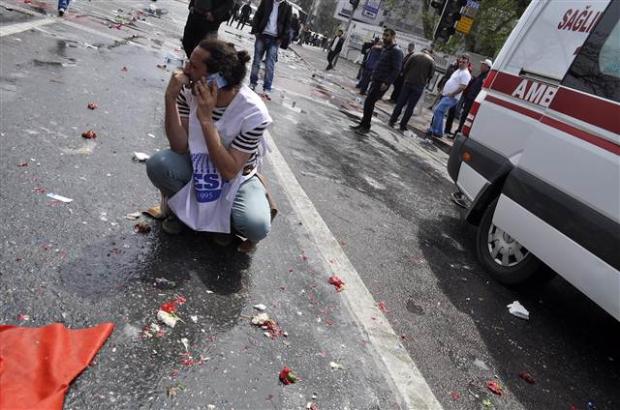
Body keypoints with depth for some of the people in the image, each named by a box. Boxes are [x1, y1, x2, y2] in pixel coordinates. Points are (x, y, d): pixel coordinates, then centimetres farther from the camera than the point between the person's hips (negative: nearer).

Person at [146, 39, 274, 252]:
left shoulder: (253, 112, -28)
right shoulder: (189, 91, -17)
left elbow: (229, 171, -30)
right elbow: (180, 147, -20)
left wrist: (205, 119, -36)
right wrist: (170, 99, -32)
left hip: (237, 176, -3)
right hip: (198, 164, 3)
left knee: (256, 225, -29)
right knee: (157, 164, -26)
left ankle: (224, 217, 9)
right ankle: (181, 205, 7)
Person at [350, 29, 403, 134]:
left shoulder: (396, 51, -12)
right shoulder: (385, 48, 16)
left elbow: (396, 69, -19)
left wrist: (387, 82, -23)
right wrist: (374, 76, 14)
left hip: (382, 83, -8)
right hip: (375, 80, 8)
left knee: (369, 103, -8)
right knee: (369, 103, 10)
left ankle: (366, 126, 3)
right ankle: (363, 124, 20)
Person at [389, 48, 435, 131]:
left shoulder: (415, 56, 4)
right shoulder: (432, 61, 3)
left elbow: (406, 68, 1)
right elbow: (431, 75, 0)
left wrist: (405, 79, 12)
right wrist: (424, 82, 14)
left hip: (408, 83, 1)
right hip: (419, 86, -1)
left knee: (400, 103, 8)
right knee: (410, 106, 3)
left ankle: (392, 121, 9)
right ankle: (403, 125, 3)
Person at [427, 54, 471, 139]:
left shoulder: (466, 74, -11)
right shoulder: (458, 71, 19)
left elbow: (463, 87, -20)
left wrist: (451, 94, -18)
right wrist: (443, 89, 14)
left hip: (451, 97, -10)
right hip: (445, 95, 10)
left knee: (437, 111, -17)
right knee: (439, 112, 11)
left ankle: (434, 131, -10)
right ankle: (439, 132, 19)